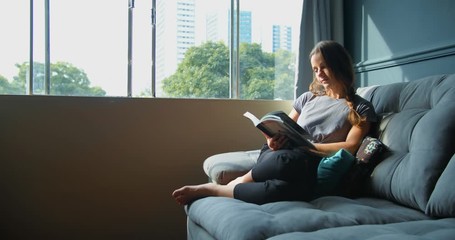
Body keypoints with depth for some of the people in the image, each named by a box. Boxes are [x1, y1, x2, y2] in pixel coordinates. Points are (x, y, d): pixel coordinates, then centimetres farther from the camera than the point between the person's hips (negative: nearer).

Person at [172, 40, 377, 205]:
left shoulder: (361, 109, 11)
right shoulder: (308, 97, 24)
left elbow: (349, 148, -3)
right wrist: (275, 139, -2)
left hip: (313, 171, -3)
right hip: (280, 156, 3)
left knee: (283, 189, -41)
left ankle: (210, 189, -24)